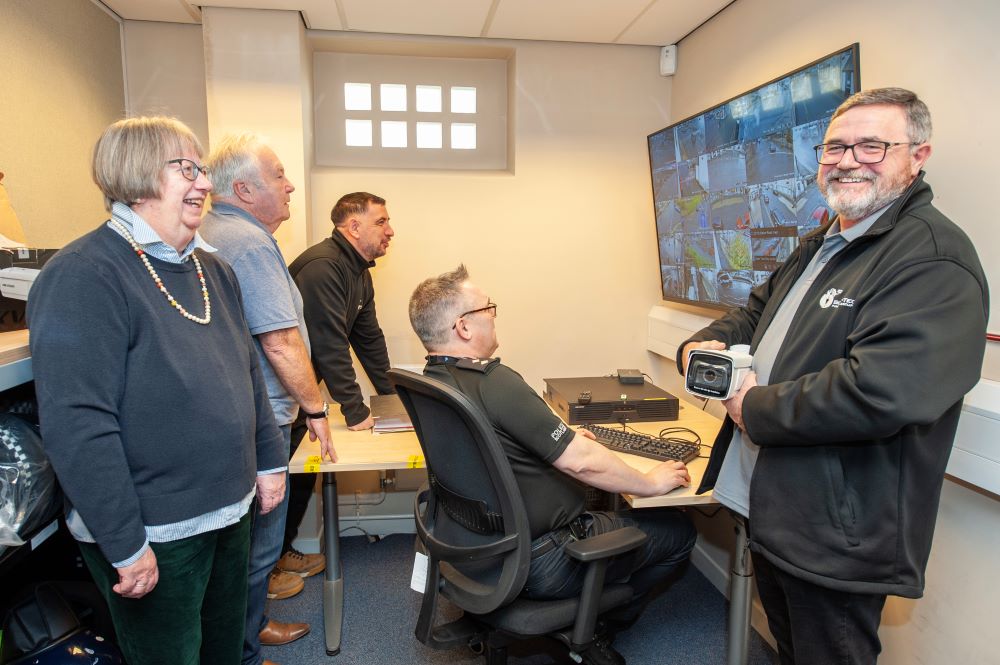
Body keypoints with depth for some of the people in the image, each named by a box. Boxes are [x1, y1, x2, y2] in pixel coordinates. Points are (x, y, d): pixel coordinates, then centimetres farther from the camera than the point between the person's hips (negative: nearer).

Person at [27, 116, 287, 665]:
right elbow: (76, 424, -24)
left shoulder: (213, 269, 6)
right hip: (153, 535, -7)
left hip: (230, 512, 7)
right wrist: (124, 546, -22)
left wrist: (269, 460, 13)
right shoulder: (83, 276, -19)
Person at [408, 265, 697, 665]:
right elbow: (583, 463, -25)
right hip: (537, 562, -9)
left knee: (602, 503, 28)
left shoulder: (431, 381, -1)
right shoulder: (494, 382, -29)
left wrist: (562, 438, 17)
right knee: (678, 531, 7)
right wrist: (650, 483, -9)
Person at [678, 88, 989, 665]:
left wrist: (755, 408, -19)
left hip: (837, 536, -9)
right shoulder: (821, 245, 12)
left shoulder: (934, 259, -20)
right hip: (768, 509, 9)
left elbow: (881, 394, -33)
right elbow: (757, 311, 22)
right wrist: (706, 343, -1)